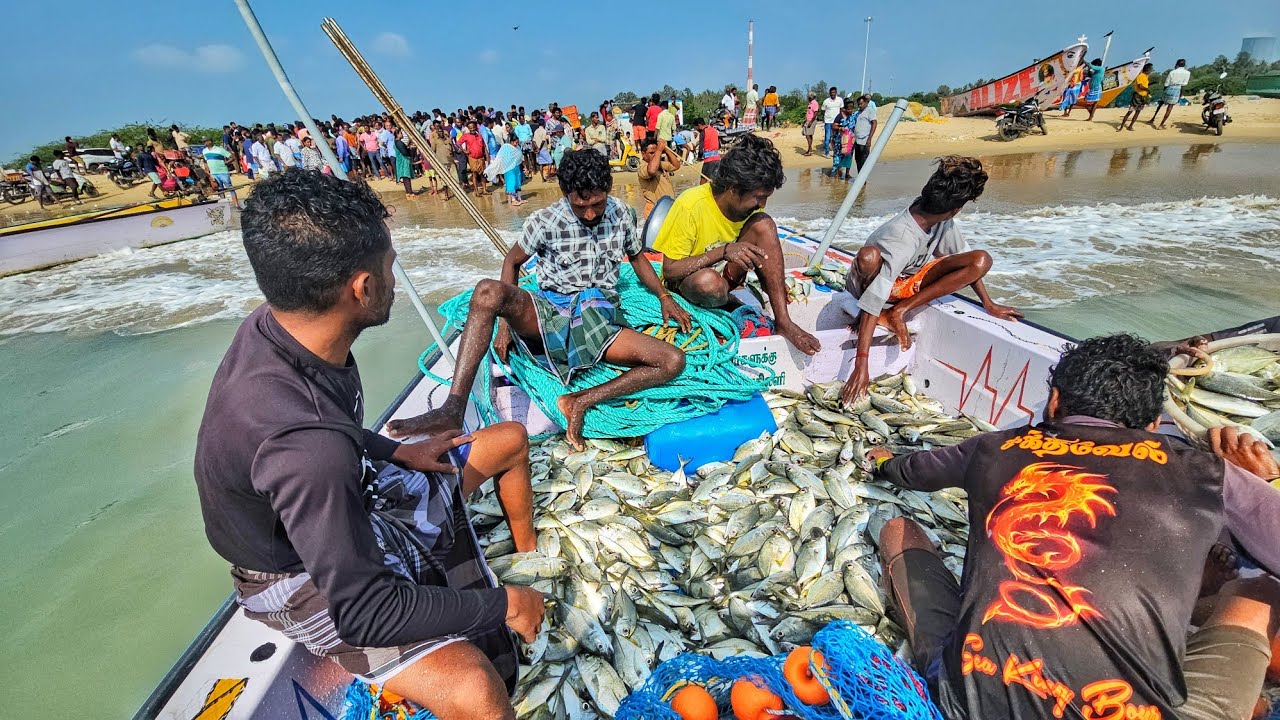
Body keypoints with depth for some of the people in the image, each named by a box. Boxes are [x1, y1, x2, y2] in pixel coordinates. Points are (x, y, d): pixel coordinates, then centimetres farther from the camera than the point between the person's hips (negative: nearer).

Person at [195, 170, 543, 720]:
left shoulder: (279, 324, -14)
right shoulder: (307, 445, -40)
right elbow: (365, 613, -30)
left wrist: (399, 452, -2)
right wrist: (501, 606, -19)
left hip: (350, 496, 8)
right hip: (306, 575, -8)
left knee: (511, 439, 11)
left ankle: (532, 557, 32)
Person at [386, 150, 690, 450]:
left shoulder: (620, 214, 7)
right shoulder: (545, 221, -2)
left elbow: (637, 256, 21)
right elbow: (513, 260, 8)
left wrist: (664, 297, 7)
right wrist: (506, 320, -2)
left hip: (600, 318, 2)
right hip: (550, 311, -2)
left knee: (674, 360, -21)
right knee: (488, 291, -33)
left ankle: (580, 402, -23)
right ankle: (452, 410, -37)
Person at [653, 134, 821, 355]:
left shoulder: (749, 202, -7)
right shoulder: (690, 206, -25)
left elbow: (759, 251, 8)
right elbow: (670, 270, -23)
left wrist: (776, 283, -12)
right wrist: (724, 251, -33)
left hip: (725, 273, 5)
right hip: (687, 280, -5)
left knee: (763, 224, -20)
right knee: (709, 281, -42)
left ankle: (783, 322, -22)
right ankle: (728, 301, -3)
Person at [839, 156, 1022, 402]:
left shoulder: (940, 218, -14)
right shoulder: (902, 241, -36)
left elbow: (965, 257, 3)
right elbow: (874, 302, -42)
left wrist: (988, 304, 1)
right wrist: (861, 365, -47)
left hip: (908, 281, 8)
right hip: (872, 282, -7)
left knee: (982, 260, -12)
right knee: (869, 255, -42)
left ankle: (898, 312, -16)